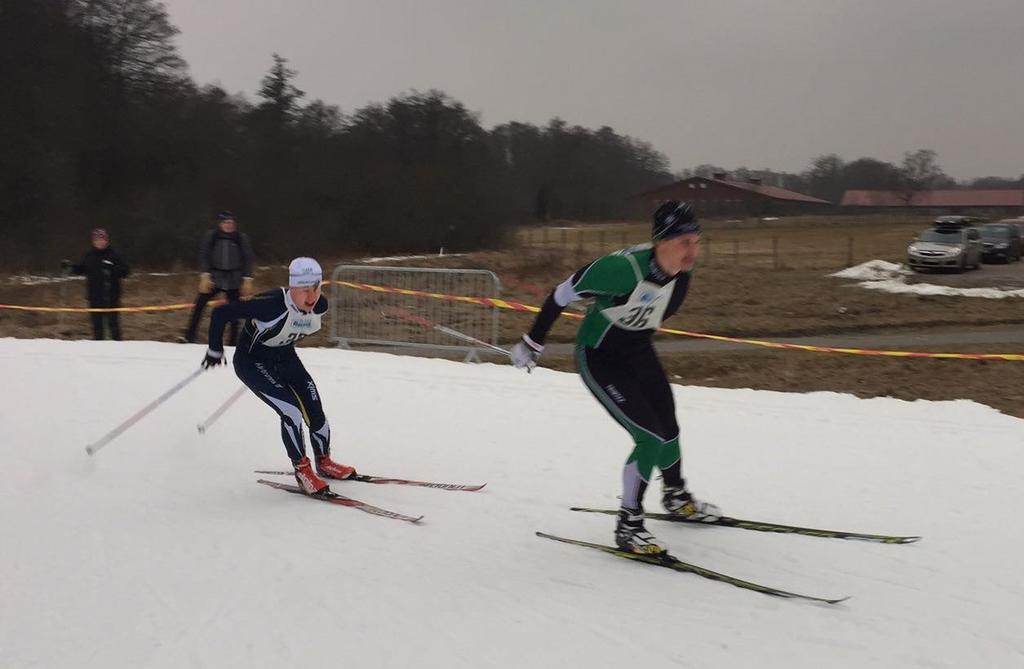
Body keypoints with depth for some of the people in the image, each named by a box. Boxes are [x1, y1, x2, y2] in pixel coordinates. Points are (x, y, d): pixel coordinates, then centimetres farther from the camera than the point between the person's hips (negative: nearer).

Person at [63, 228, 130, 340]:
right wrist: (70, 266, 2)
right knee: (97, 324, 11)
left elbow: (124, 271, -13)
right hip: (94, 297, 4)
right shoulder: (89, 255, 5)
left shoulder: (113, 255, -8)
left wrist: (111, 269, -27)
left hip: (111, 296, -4)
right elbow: (81, 269, 19)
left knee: (112, 322, -2)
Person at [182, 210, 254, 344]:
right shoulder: (211, 236, -1)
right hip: (214, 277, 0)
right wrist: (205, 276, -12)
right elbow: (204, 256, -2)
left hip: (233, 280, 0)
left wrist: (247, 280, -5)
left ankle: (233, 342, 13)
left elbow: (247, 259, 1)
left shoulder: (242, 238, -1)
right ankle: (189, 337, -2)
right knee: (199, 304, -8)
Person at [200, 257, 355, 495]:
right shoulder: (272, 305, -36)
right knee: (291, 410, -19)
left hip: (285, 358, 6)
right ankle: (302, 470, -2)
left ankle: (324, 463, 27)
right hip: (252, 361, -6)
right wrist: (215, 349, -14)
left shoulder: (320, 306, -17)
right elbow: (221, 313, -28)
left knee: (315, 409, 3)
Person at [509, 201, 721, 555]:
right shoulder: (624, 267, -35)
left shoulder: (682, 271, -13)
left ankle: (677, 496, 45)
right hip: (599, 359, -7)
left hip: (638, 353, 7)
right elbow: (564, 292, -23)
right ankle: (628, 525, 0)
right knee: (651, 437, -14)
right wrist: (532, 343, -14)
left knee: (668, 429, 17)